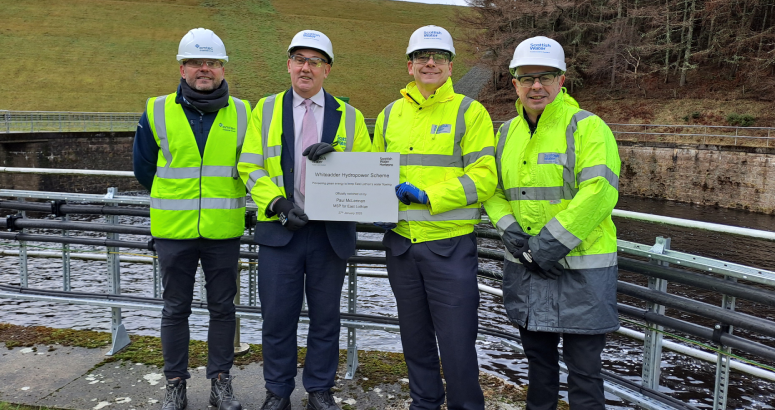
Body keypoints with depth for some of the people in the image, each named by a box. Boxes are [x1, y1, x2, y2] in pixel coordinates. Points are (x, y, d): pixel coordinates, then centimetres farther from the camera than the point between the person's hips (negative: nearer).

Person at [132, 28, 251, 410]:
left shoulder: (242, 114, 2)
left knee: (223, 308, 9)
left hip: (223, 231, 0)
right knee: (175, 309, 10)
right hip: (174, 231, 0)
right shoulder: (157, 112, 1)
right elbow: (144, 169, 11)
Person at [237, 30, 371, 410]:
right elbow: (250, 167, 1)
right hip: (279, 230, 0)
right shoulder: (265, 110, 7)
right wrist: (279, 205, -14)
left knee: (326, 317, 10)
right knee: (278, 316, 6)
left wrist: (336, 158, -15)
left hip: (332, 232, 1)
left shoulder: (349, 117, 8)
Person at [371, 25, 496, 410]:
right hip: (400, 241, 5)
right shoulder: (390, 114, 11)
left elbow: (483, 177, -10)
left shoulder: (469, 111, -2)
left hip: (450, 243, -4)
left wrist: (428, 196, -19)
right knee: (414, 334, 17)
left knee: (457, 338, 1)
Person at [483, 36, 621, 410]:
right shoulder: (506, 133, 10)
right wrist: (511, 231, -8)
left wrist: (552, 243, -21)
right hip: (524, 268, 6)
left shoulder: (588, 127, -9)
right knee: (537, 356, 21)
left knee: (583, 368, 5)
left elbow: (599, 192, -19)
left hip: (580, 267, -5)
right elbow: (491, 189, 9)